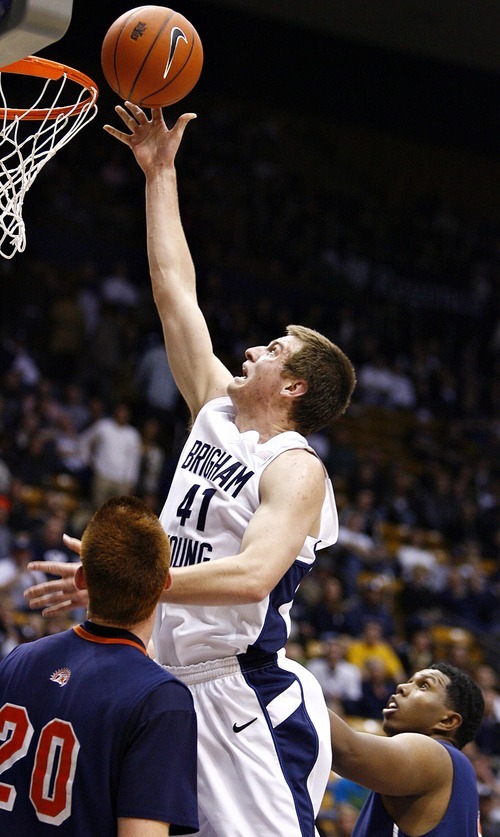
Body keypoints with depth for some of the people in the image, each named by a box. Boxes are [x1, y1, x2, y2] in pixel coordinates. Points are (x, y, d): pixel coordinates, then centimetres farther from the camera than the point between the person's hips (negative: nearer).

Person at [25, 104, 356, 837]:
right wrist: (160, 174, 21)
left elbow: (255, 573, -27)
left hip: (249, 696, -8)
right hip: (183, 685, 8)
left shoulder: (295, 470, -10)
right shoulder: (217, 411, 13)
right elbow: (174, 289, 19)